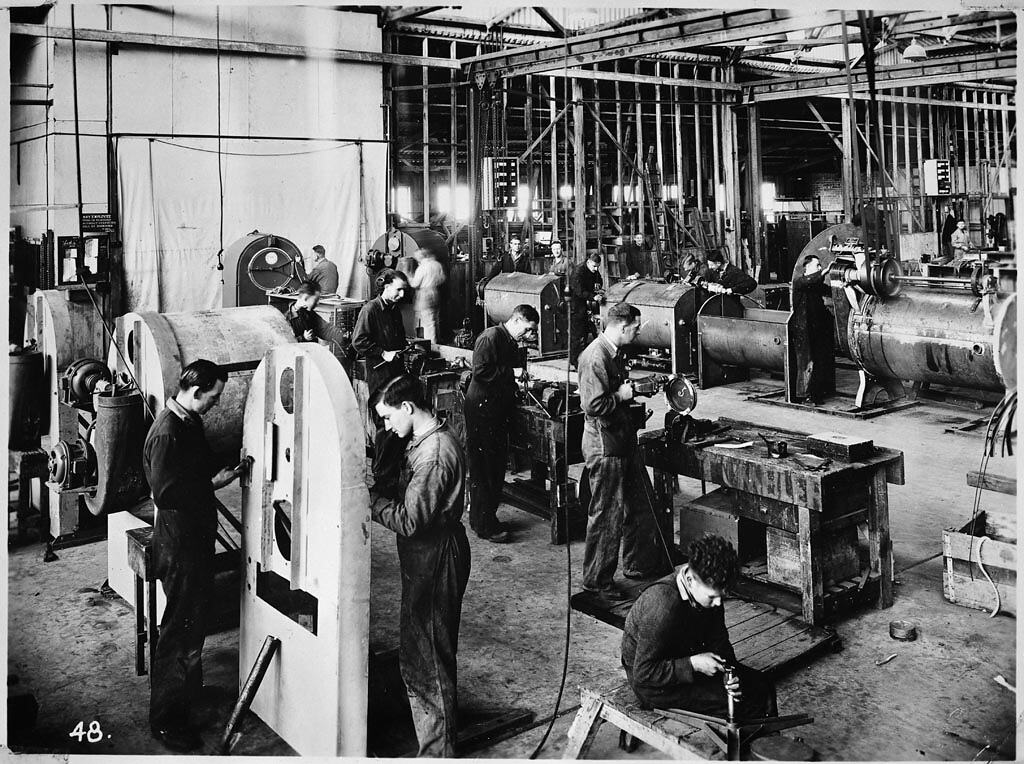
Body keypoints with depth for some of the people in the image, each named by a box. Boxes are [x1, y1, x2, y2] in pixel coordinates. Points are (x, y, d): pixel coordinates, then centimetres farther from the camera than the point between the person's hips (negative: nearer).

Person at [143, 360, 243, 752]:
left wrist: (224, 467, 2)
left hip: (196, 536, 10)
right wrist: (214, 483, -20)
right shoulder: (167, 433, -24)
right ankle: (165, 719, 12)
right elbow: (165, 494, -27)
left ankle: (188, 691, 40)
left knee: (194, 619, 22)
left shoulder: (189, 421, 7)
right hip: (179, 544, -10)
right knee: (181, 629, 0)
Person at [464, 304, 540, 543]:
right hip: (482, 409, -10)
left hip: (499, 410, 10)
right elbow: (480, 371, -22)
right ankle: (484, 525, 2)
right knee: (483, 468, -5)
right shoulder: (490, 337, -13)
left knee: (497, 466, 12)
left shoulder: (511, 343, 16)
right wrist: (511, 373, -18)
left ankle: (480, 518, 23)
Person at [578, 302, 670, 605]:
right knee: (607, 515, 0)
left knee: (642, 504, 19)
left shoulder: (611, 353, 11)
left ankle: (640, 563, 36)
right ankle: (597, 581, 14)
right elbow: (593, 405, -28)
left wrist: (632, 390, 14)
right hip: (604, 447, -10)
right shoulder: (595, 357, -22)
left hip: (622, 441, 10)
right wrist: (621, 396, -16)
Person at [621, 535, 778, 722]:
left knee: (761, 687, 4)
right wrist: (693, 664, -29)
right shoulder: (662, 607, -34)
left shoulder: (709, 590, -10)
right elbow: (643, 673, -28)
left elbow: (718, 641, 3)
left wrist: (727, 672, -15)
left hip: (688, 660, 8)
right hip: (655, 685, -8)